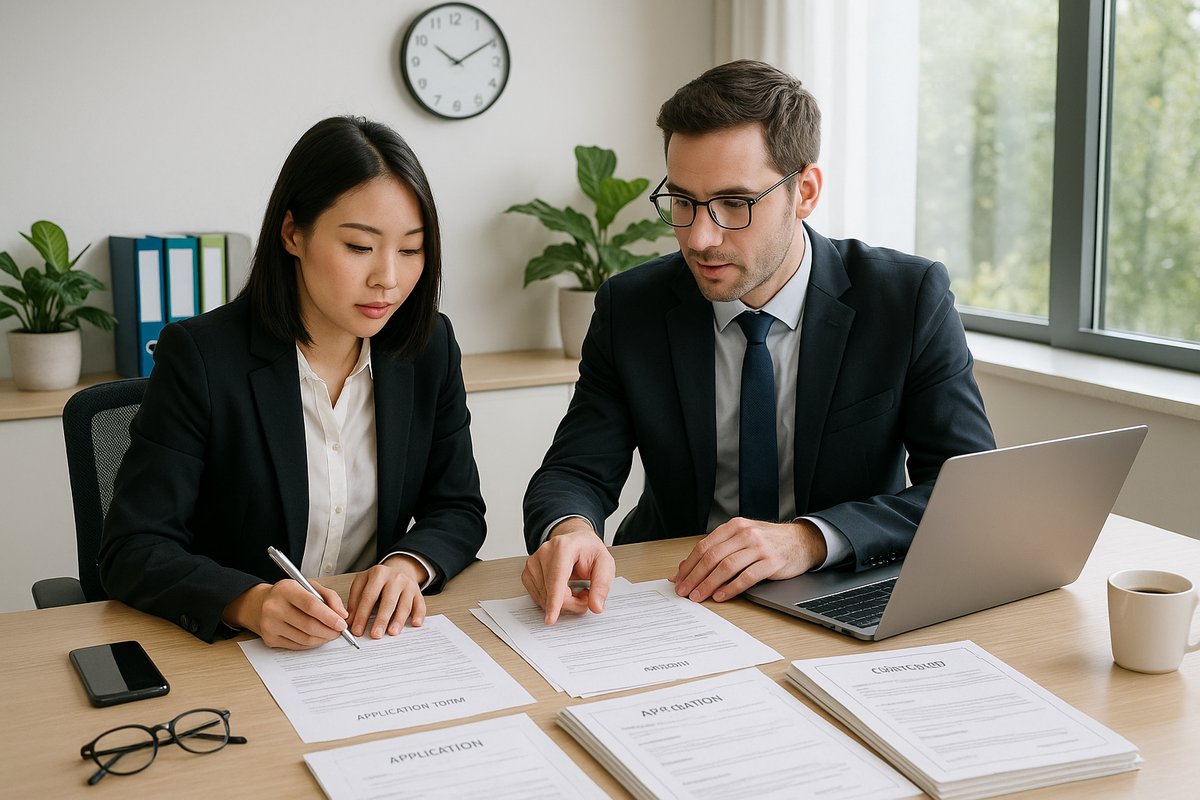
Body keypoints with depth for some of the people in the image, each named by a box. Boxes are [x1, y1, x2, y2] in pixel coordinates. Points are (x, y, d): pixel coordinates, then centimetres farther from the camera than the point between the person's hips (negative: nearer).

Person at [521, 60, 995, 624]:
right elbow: (575, 472, -4)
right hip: (676, 594, 1)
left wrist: (810, 539, -28)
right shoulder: (630, 309, -2)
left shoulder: (911, 298, -8)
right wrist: (568, 531, -29)